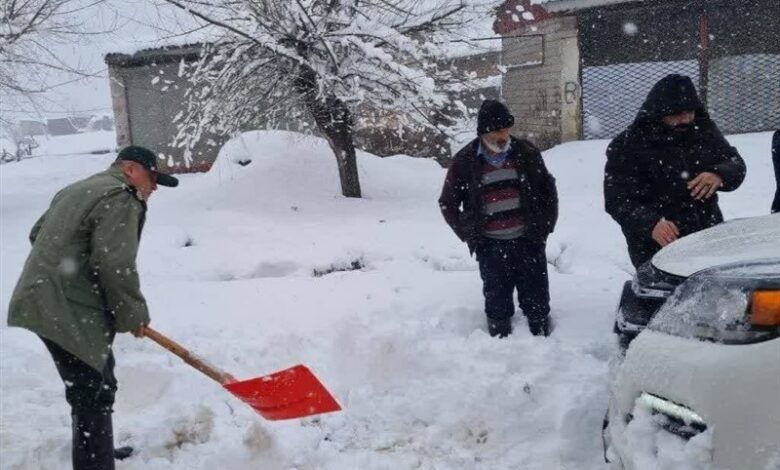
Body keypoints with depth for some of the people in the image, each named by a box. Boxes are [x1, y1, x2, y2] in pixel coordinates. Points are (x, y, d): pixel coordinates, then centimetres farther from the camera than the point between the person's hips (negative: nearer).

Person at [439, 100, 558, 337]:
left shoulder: (526, 152, 0)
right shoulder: (465, 161, -4)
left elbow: (547, 189, 12)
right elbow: (447, 203, 6)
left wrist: (546, 226, 5)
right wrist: (469, 235, 1)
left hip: (528, 242, 1)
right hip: (491, 247, -1)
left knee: (537, 301, 12)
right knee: (497, 303, 10)